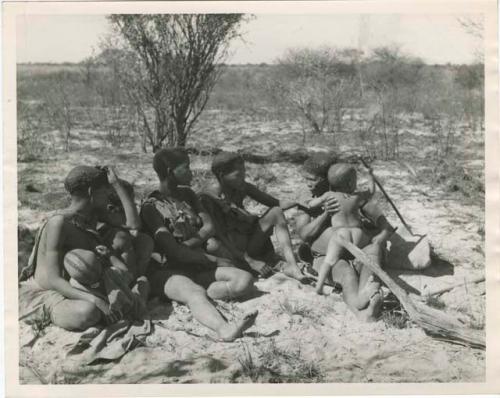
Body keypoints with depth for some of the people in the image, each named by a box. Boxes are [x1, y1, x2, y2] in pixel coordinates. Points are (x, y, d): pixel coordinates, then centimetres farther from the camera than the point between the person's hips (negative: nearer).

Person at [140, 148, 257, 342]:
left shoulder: (187, 195, 17)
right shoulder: (151, 206, -5)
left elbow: (209, 227, 5)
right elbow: (173, 250, -14)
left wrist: (186, 245, -13)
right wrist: (215, 260, -10)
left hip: (197, 267, 7)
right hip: (167, 271, -7)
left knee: (245, 280, -17)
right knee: (195, 293, -40)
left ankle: (193, 295, -32)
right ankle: (224, 329, -68)